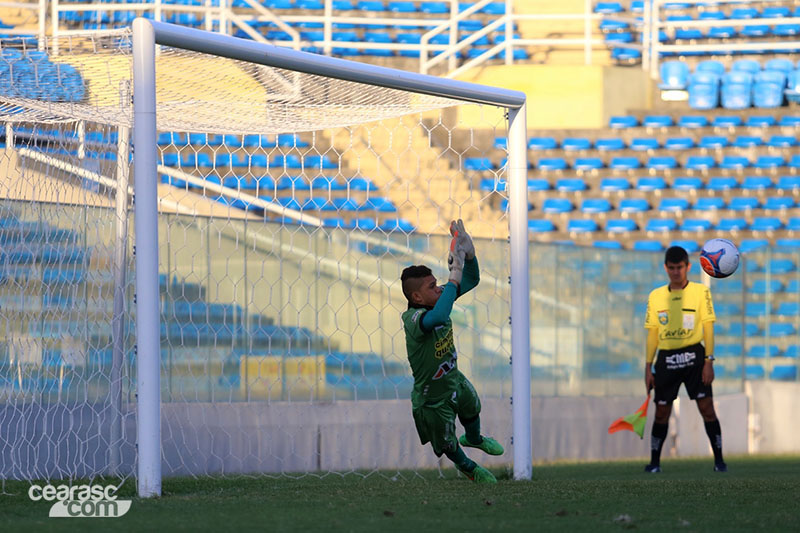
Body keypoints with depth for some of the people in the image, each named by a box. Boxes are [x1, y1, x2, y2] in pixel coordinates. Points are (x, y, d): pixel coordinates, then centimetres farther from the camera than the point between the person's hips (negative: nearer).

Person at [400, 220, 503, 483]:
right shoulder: (413, 318, -40)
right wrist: (454, 278, -57)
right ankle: (466, 466, 55)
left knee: (472, 408, 37)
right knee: (448, 443, 21)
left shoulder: (437, 299, -16)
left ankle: (473, 438, 71)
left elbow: (471, 280, -6)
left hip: (454, 380, 7)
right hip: (433, 399, -7)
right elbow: (437, 318, -63)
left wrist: (469, 253, -26)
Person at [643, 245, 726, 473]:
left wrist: (709, 361, -9)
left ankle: (719, 460, -4)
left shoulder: (700, 292, 0)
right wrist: (648, 367, 9)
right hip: (666, 358, 3)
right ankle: (654, 461, 14)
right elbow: (652, 333, 13)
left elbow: (708, 328, -1)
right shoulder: (656, 296, 9)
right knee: (661, 412, 3)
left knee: (706, 407, -9)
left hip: (693, 354, -3)